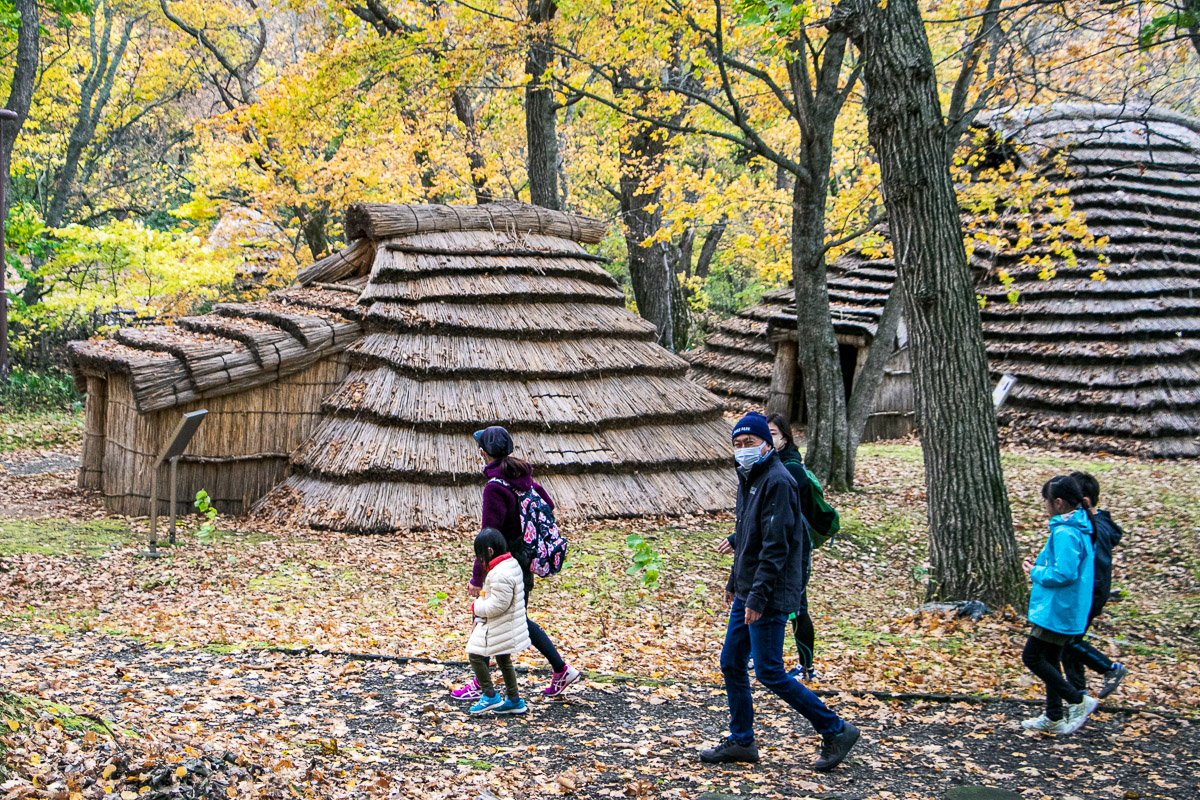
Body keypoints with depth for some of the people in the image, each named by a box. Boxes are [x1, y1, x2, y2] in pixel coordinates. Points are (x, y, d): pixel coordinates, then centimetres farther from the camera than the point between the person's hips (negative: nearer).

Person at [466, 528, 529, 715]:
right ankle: (514, 700, 26)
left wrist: (476, 608, -10)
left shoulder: (499, 574, -27)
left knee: (475, 655, 0)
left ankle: (490, 695, 4)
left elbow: (498, 604, -27)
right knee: (504, 659, 20)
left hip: (499, 627, -10)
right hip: (509, 625, 10)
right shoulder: (511, 564, 7)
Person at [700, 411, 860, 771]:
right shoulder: (748, 479, 14)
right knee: (731, 664, 12)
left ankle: (835, 731, 6)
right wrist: (734, 582, 22)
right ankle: (741, 741, 23)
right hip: (746, 594, 10)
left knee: (769, 672, -5)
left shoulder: (777, 482, -17)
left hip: (769, 597, -9)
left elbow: (775, 547, -22)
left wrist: (758, 596, -24)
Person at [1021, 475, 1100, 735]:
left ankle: (1079, 701, 2)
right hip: (1065, 609, 10)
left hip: (1057, 609, -10)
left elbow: (1065, 573, -27)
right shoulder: (1080, 527, 10)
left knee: (1032, 657, -2)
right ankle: (1054, 718, 23)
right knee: (1049, 659, 17)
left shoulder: (1065, 533, -22)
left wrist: (1036, 573, -11)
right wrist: (1042, 564, 10)